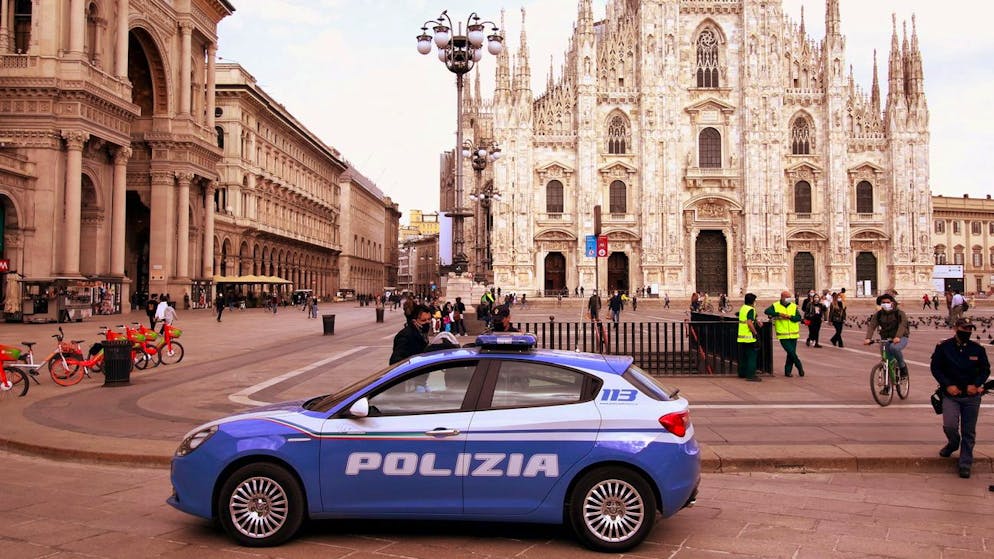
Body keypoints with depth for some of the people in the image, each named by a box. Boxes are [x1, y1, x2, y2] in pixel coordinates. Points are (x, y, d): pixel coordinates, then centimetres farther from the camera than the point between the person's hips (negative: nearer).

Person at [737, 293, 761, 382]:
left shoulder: (742, 308, 13)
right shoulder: (751, 309, -14)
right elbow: (749, 323, -24)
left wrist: (756, 321, 25)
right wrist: (755, 333, -17)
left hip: (741, 337, 8)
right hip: (749, 337, -8)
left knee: (742, 356, 16)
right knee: (752, 356, -3)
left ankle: (742, 373, 24)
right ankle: (750, 375, -6)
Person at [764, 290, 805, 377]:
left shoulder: (794, 306, 7)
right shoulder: (775, 306, -1)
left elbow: (799, 317, 0)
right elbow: (766, 311, -15)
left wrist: (789, 316, -16)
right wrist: (779, 314, -23)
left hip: (793, 335, 3)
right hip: (783, 335, -3)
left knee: (791, 354, 7)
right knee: (791, 352, -10)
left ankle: (788, 371, 17)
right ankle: (800, 367, 8)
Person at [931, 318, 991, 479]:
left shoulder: (978, 349, 0)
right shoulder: (943, 347, -5)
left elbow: (986, 369, 8)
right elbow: (935, 367, -1)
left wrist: (976, 384, -9)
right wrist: (948, 385, -12)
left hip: (972, 396, 2)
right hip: (951, 394, -2)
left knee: (968, 432, 5)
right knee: (949, 426, -15)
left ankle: (965, 464, 16)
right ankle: (953, 443, 20)